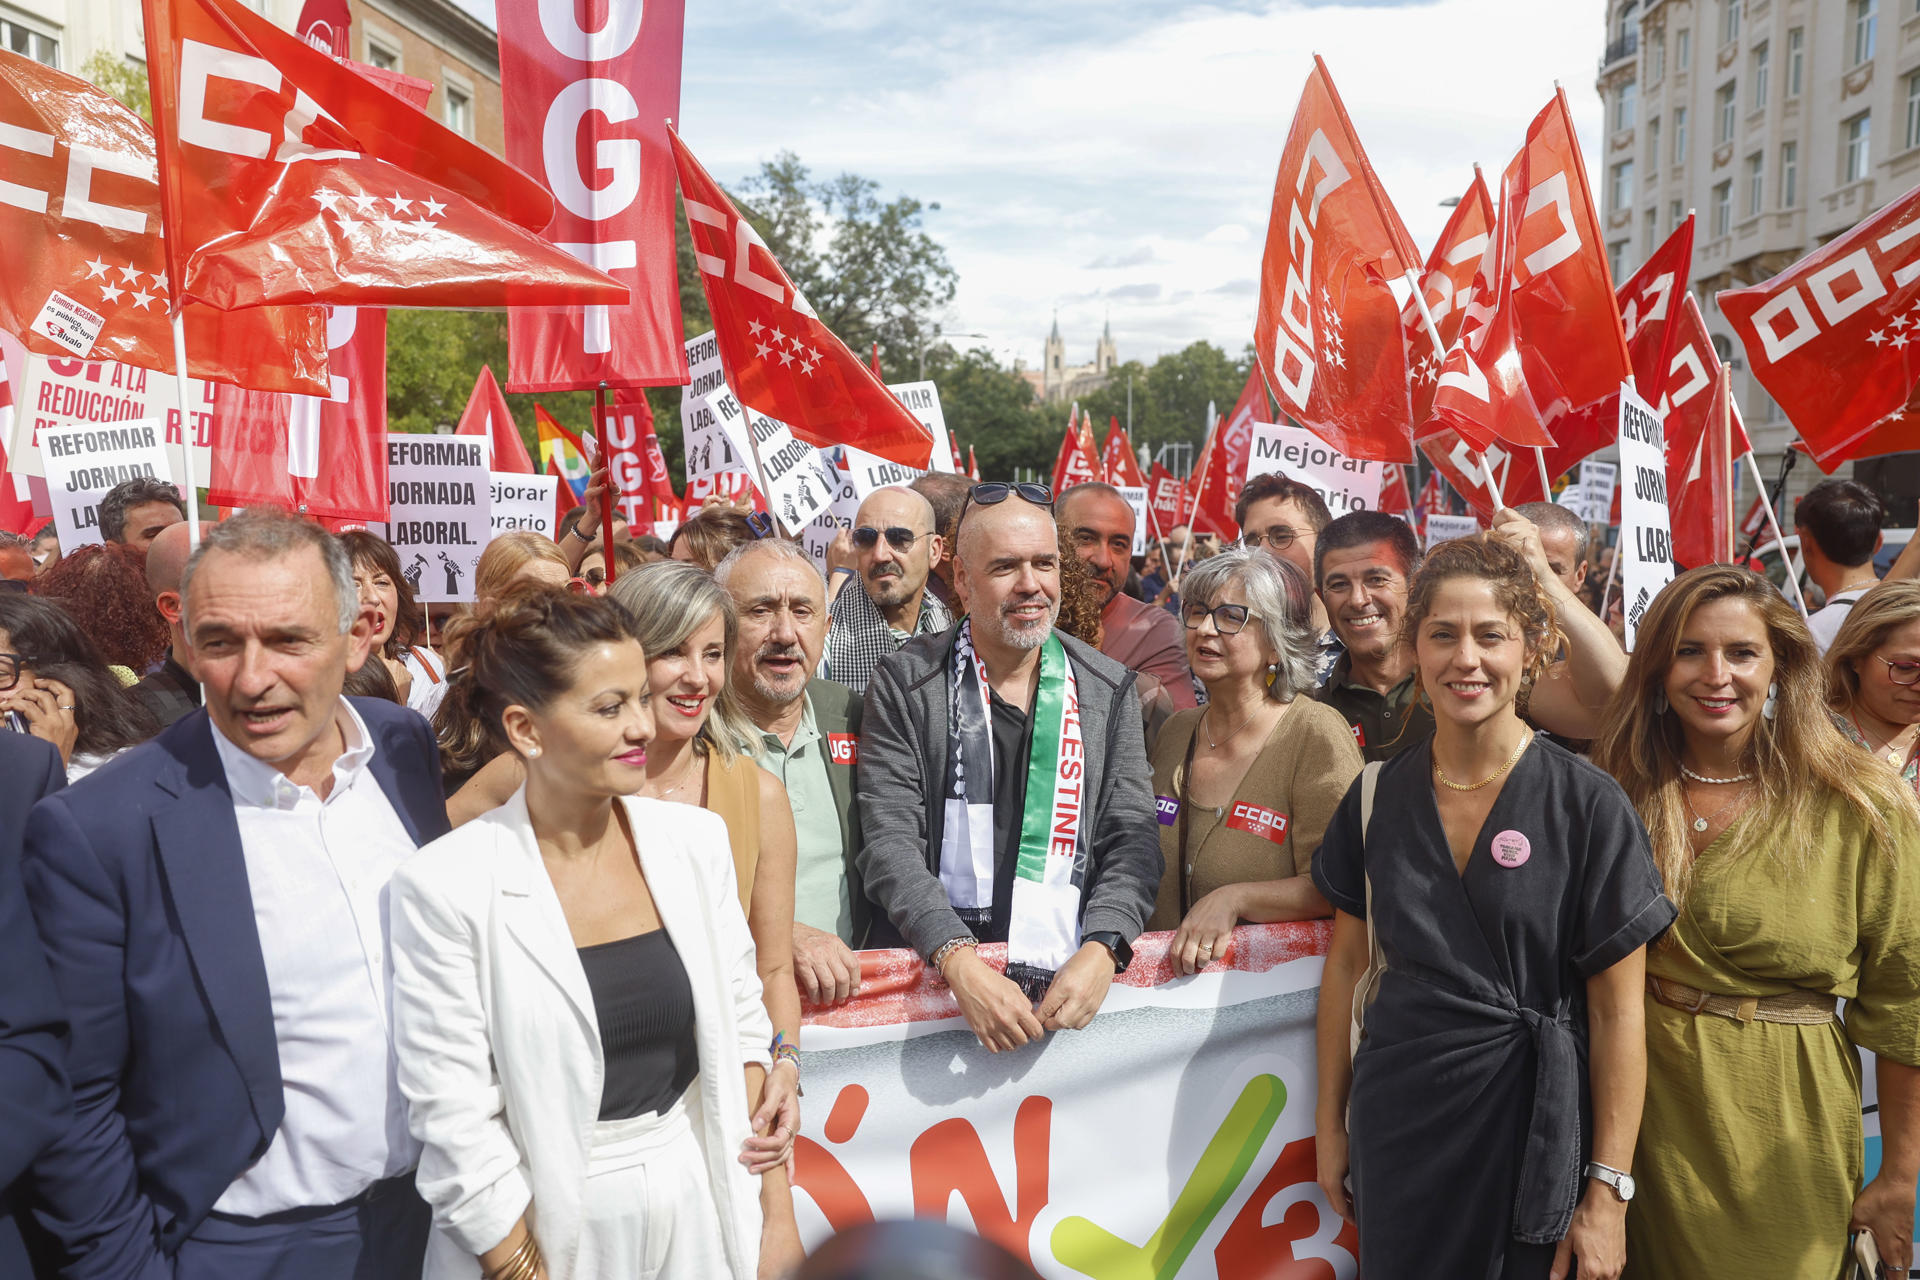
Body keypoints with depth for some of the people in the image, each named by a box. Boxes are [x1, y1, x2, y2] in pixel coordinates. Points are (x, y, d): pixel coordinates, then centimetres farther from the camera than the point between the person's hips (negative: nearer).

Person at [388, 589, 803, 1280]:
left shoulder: (697, 840, -4)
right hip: (551, 1222, -3)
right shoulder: (445, 886, -16)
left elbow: (742, 1028, 2)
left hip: (700, 1205, 4)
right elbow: (455, 1125, -13)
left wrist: (777, 1218, 1)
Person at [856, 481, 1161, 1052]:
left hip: (1070, 982, 1)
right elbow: (890, 842, -6)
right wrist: (958, 961, -19)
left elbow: (1131, 839, 5)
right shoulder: (905, 683, 1)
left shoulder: (1110, 689, 8)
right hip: (931, 977, 0)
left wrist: (1101, 950, -13)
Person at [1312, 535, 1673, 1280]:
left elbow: (1617, 1011, -8)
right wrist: (1331, 1121, 9)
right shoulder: (1377, 797, -1)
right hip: (1394, 1129, 3)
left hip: (1533, 1133, -3)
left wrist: (1608, 1190, -9)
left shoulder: (1587, 806, -10)